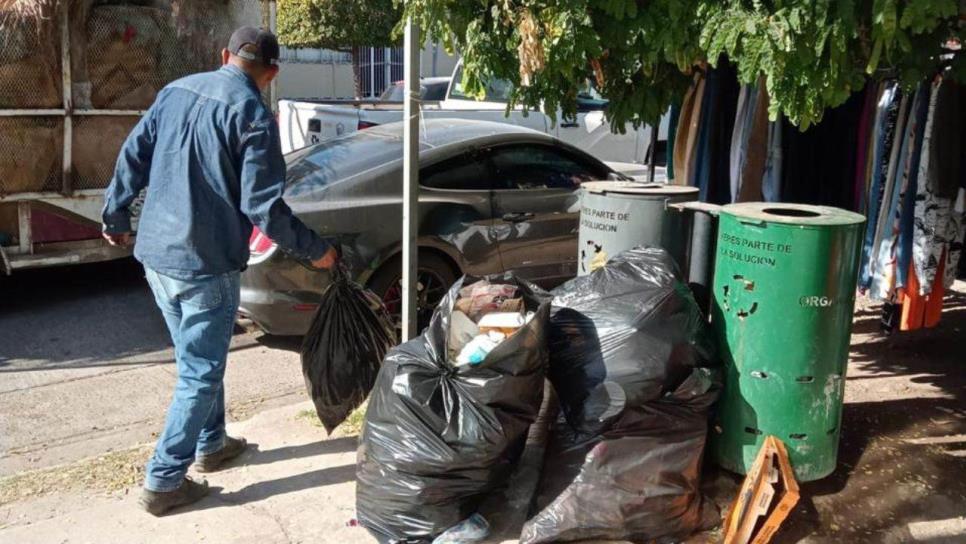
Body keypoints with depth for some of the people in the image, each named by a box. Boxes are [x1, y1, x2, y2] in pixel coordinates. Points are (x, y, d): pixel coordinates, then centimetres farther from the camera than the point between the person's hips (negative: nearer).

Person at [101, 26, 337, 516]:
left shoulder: (176, 90, 7)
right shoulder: (253, 115, -14)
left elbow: (132, 158, 11)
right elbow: (263, 206, -18)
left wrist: (115, 218, 24)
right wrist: (314, 250, -6)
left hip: (155, 253, 8)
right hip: (204, 263, -8)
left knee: (197, 358, 23)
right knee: (200, 373, 5)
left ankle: (210, 444, 38)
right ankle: (164, 482, 10)